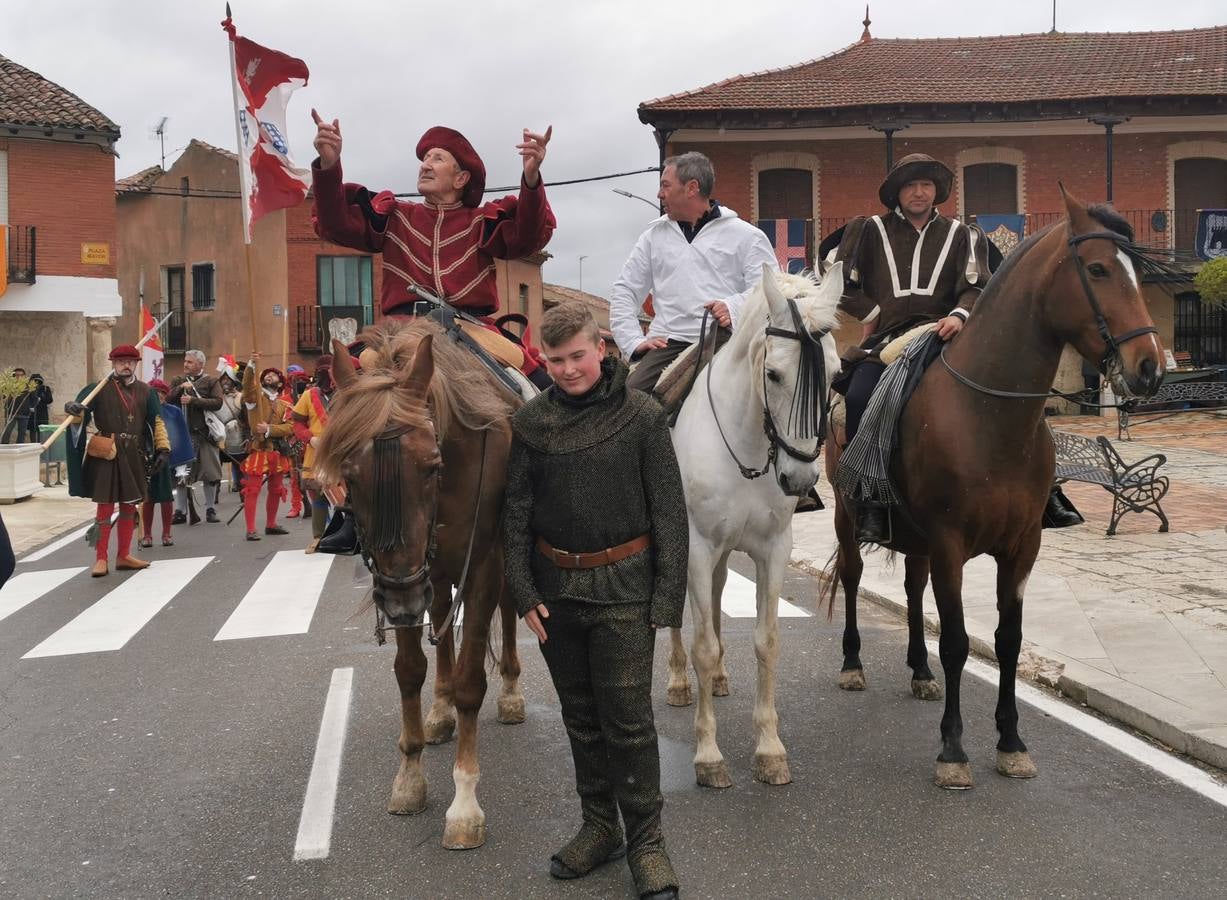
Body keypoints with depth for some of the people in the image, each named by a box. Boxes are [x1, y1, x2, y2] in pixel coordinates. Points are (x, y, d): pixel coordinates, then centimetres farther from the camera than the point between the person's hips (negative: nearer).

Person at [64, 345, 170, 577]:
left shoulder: (145, 391, 10)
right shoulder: (99, 388, -1)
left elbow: (156, 421, 10)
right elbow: (79, 409, -9)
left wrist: (163, 449, 0)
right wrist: (74, 408, -34)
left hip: (133, 456, 4)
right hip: (106, 456, -4)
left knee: (129, 505, 10)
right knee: (105, 506, -3)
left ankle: (124, 556, 22)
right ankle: (101, 559, 5)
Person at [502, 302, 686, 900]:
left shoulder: (642, 417, -7)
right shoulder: (531, 423, 0)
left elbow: (669, 513, -6)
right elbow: (515, 514, 4)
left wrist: (667, 598, -10)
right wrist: (524, 592, -3)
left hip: (621, 587, -3)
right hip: (555, 589, 4)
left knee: (628, 720, 0)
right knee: (580, 716, 15)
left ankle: (646, 840, 15)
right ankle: (599, 826, 30)